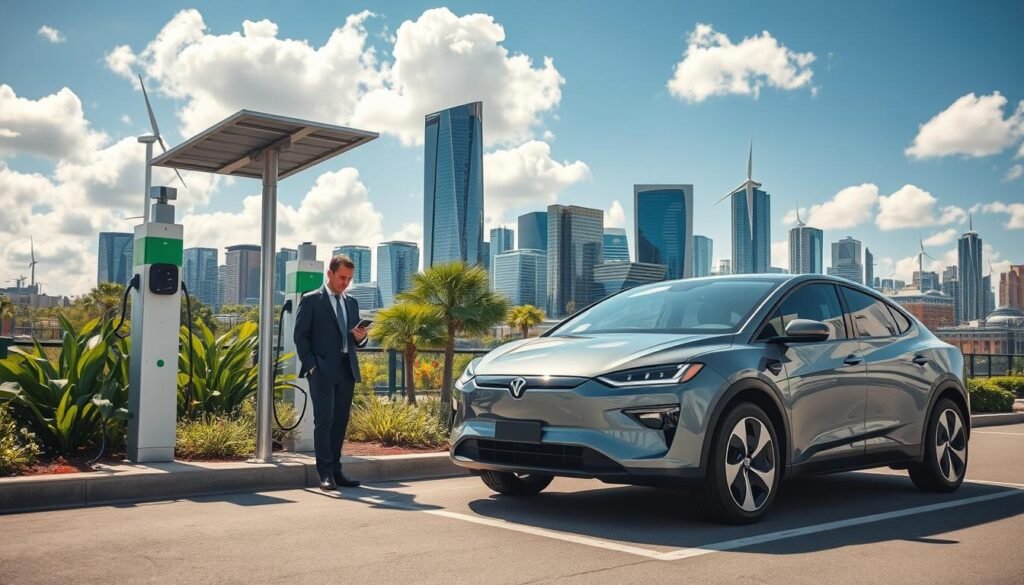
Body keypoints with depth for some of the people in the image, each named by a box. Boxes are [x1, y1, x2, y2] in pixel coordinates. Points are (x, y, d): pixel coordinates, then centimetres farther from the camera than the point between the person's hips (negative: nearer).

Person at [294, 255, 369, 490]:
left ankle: (336, 471, 12)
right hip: (322, 371, -5)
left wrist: (361, 337, -1)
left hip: (347, 371, 5)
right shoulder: (311, 300, 2)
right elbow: (301, 335, -2)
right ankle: (325, 474, -6)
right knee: (324, 421, -8)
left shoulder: (351, 303, 19)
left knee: (340, 422, 6)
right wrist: (311, 365, -11)